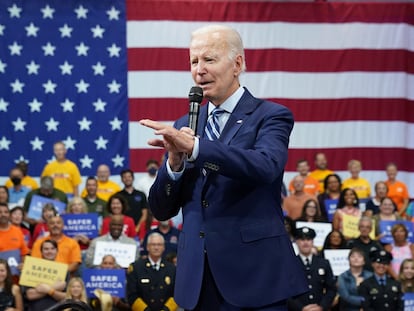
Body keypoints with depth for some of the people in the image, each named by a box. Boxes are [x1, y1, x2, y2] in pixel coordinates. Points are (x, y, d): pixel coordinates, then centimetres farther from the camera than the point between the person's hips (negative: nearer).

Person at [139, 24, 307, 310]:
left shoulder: (270, 116, -2)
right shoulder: (185, 126, 12)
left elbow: (266, 166, -24)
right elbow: (162, 210, 9)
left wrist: (194, 147, -32)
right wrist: (175, 161, -9)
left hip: (255, 275, -4)